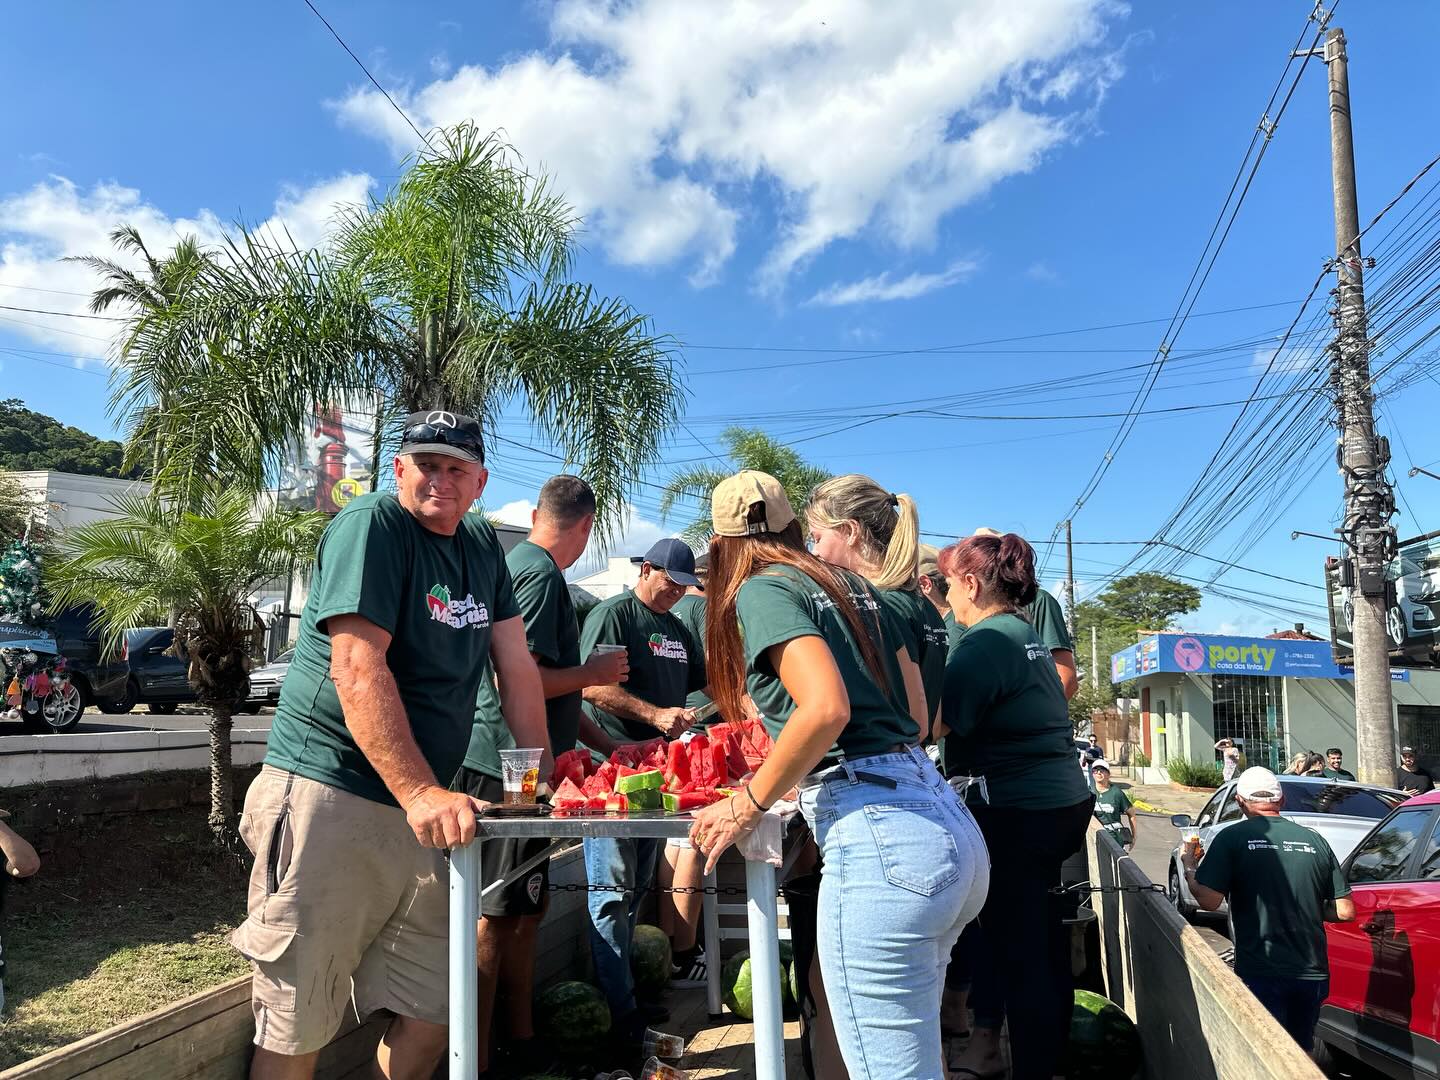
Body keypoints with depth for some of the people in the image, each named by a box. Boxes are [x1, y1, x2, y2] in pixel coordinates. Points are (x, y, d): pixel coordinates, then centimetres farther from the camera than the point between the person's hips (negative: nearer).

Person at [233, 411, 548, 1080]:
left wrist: (542, 776, 5)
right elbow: (358, 668, -21)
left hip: (420, 806, 7)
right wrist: (420, 791, -27)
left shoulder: (483, 546, 13)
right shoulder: (372, 525, -10)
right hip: (329, 796, -7)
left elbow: (517, 667, 13)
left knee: (435, 1009, 7)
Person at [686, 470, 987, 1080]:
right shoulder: (851, 585, 19)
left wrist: (748, 804, -7)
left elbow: (826, 708, -20)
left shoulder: (762, 589, -3)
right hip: (951, 825, 9)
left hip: (877, 837, -9)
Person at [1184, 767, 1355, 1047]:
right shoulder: (1314, 840, 5)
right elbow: (1345, 911, 5)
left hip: (1260, 974, -5)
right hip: (1312, 974, 5)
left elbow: (1209, 900, -14)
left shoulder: (1232, 837, -8)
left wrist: (1189, 869, 4)